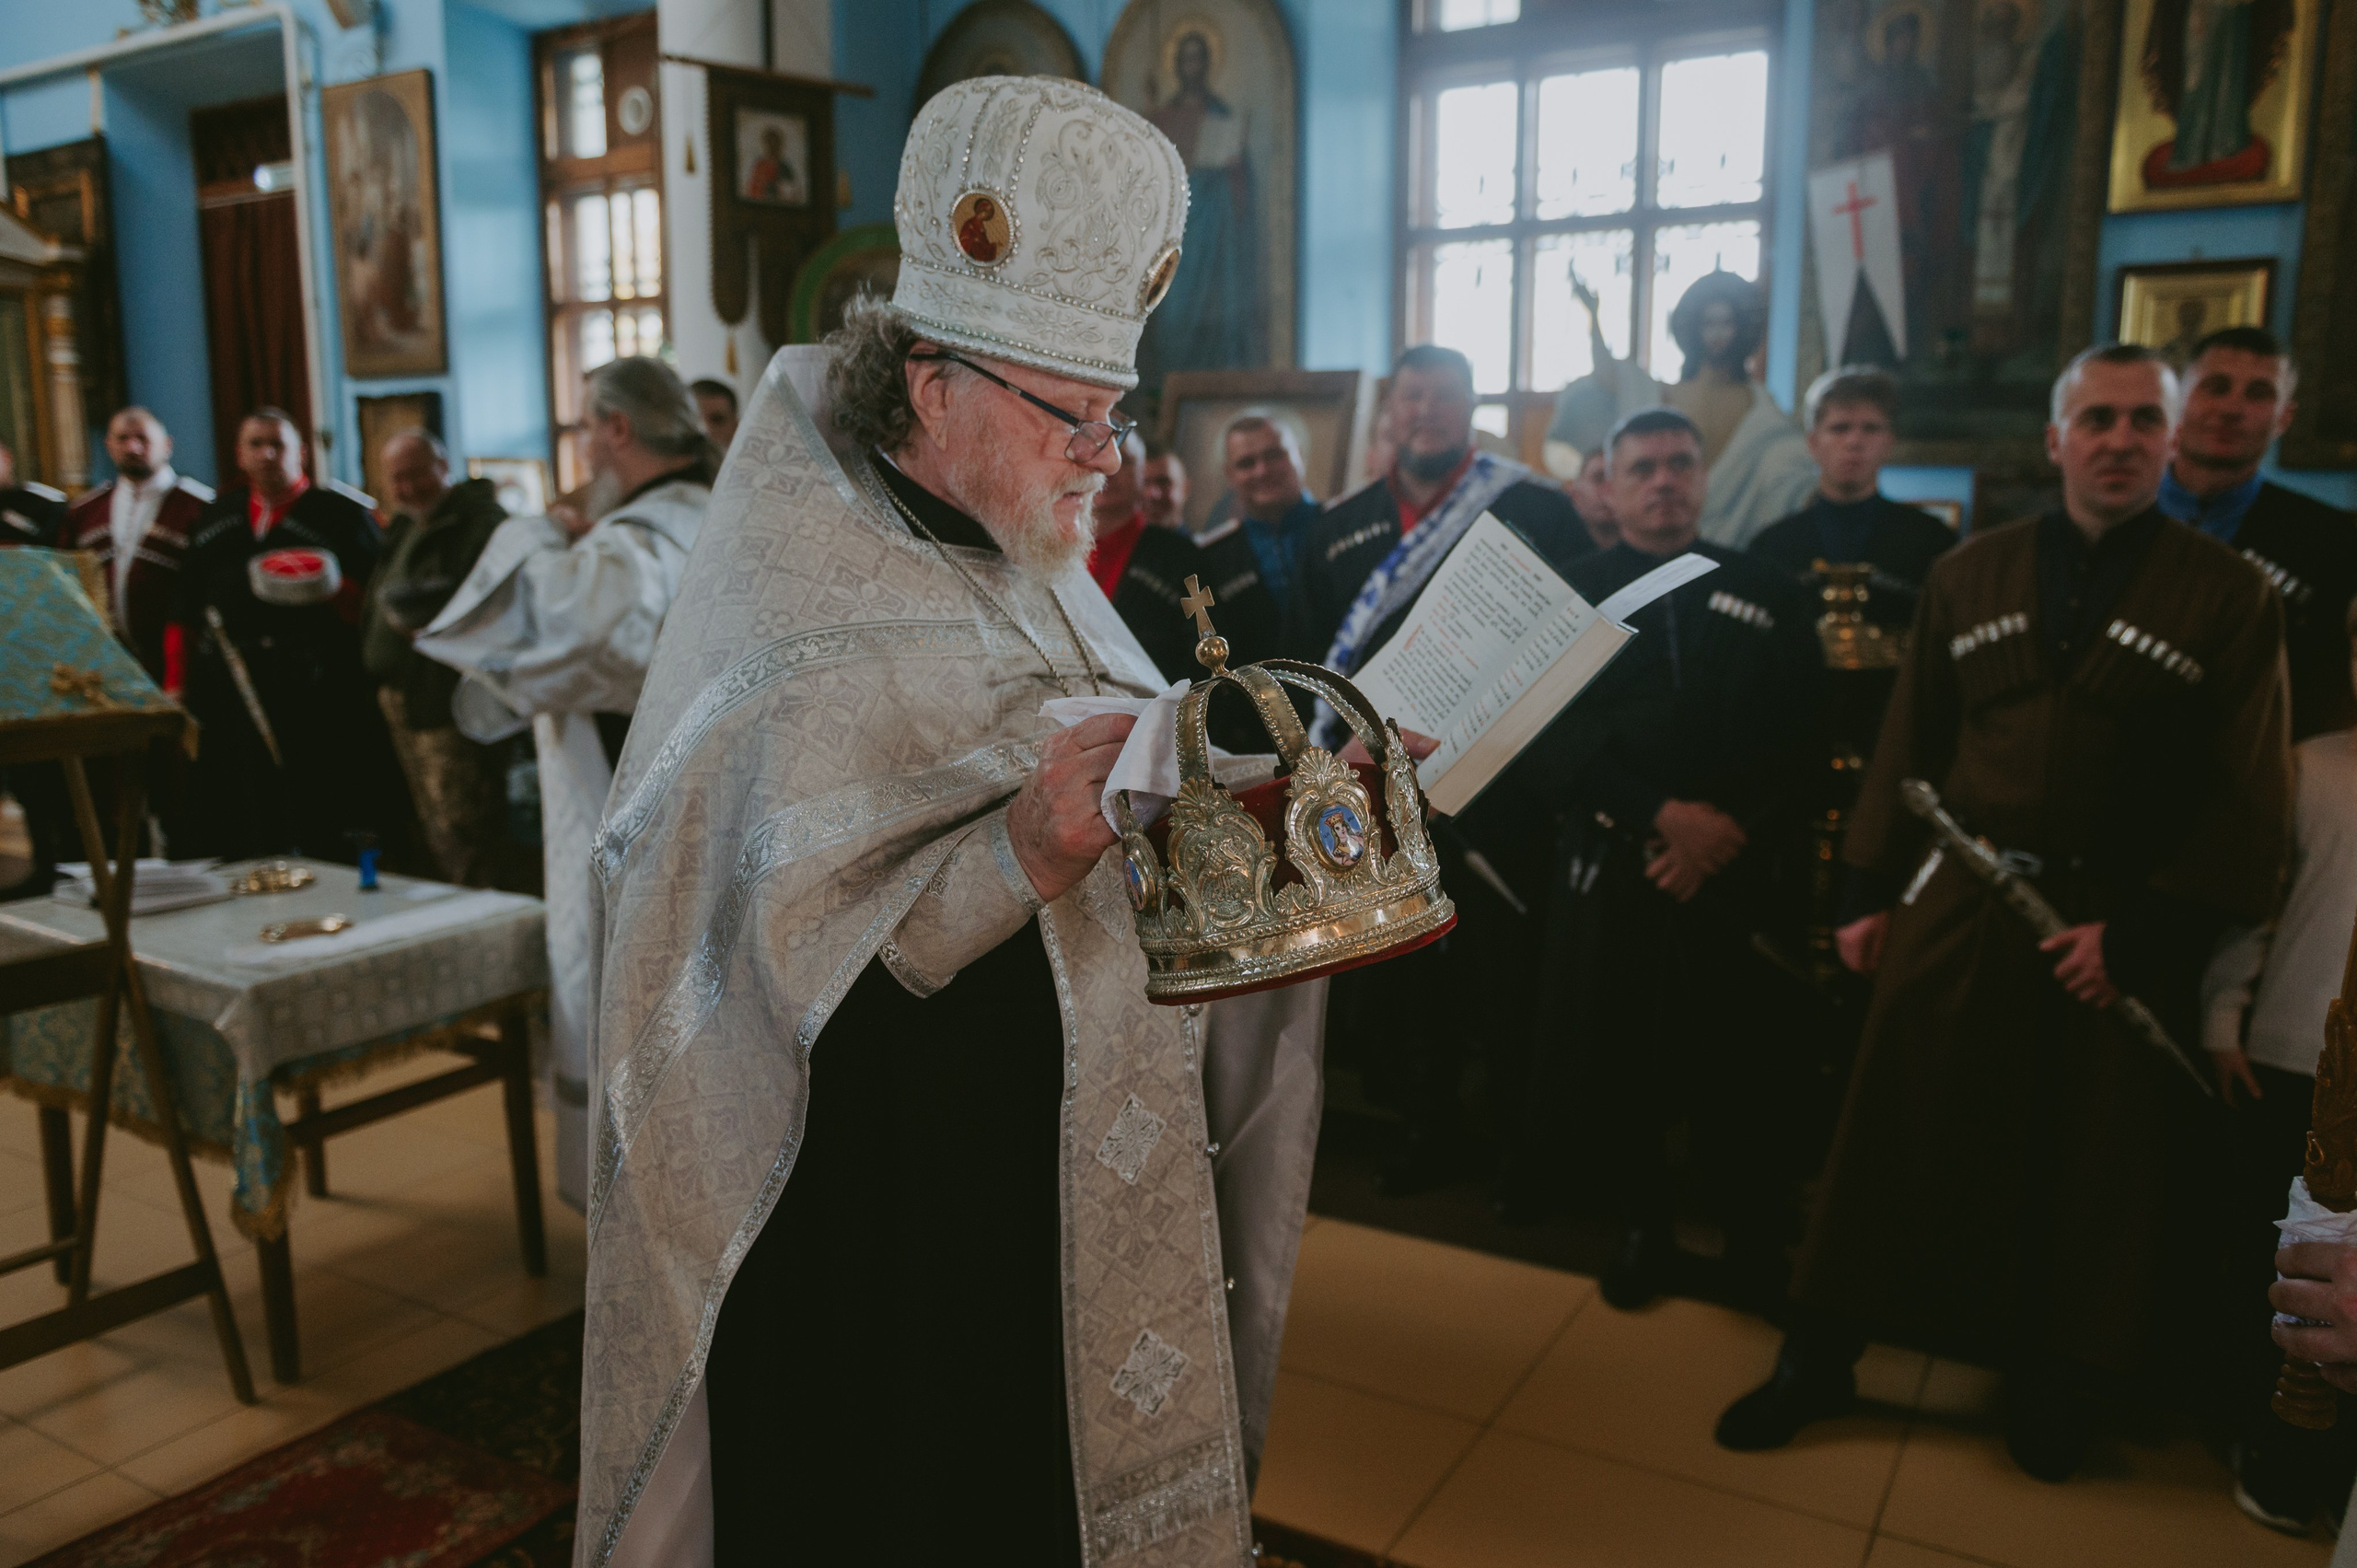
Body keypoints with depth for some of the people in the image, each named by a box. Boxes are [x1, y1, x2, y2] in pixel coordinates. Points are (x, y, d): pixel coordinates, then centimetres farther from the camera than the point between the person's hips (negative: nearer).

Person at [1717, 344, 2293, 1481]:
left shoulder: (2229, 597, -1)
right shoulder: (1969, 573, 7)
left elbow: (2246, 798, -5)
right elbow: (1910, 745, 7)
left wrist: (2142, 933, -13)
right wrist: (1873, 893, 4)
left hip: (2118, 930, -1)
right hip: (1954, 907, 1)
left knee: (2089, 1173, 12)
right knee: (1896, 1139, 6)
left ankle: (2053, 1390, 32)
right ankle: (1819, 1357, 20)